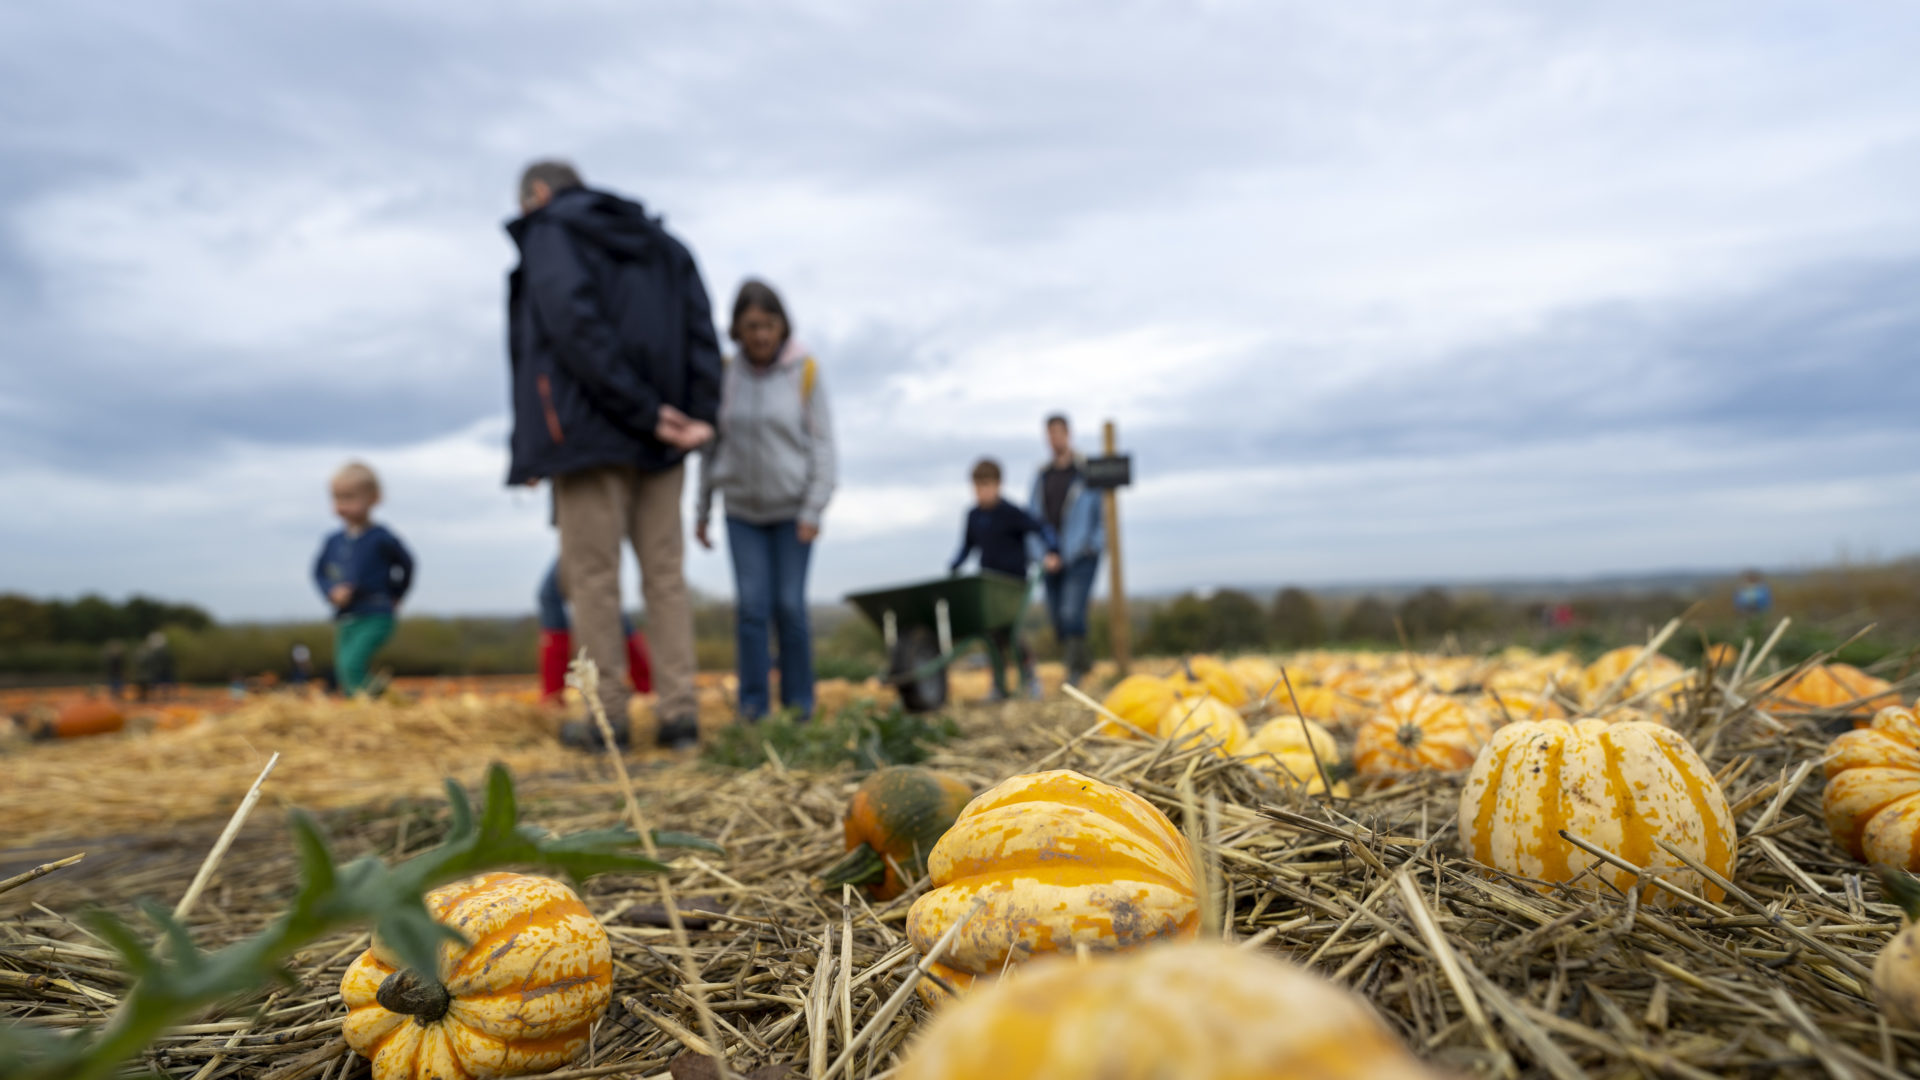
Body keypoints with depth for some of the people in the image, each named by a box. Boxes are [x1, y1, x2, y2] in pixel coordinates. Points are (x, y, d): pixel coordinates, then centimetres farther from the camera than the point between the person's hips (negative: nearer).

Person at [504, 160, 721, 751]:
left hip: (589, 431, -5)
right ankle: (679, 712, 4)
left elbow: (577, 326, -16)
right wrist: (701, 414, -5)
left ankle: (606, 715, 6)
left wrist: (644, 411, -18)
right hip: (660, 439, 5)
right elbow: (701, 330, 5)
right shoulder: (661, 243, 20)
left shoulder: (550, 234, 2)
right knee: (665, 573, 6)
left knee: (592, 574, 2)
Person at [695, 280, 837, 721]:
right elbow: (712, 445, 6)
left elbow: (822, 443, -6)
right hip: (743, 510, 2)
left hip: (792, 508, -2)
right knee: (751, 606, -2)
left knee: (790, 606, -2)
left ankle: (799, 704, 11)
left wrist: (813, 510, -11)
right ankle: (753, 706, 5)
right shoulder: (725, 375, 0)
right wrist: (703, 510, 8)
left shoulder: (805, 372, -7)